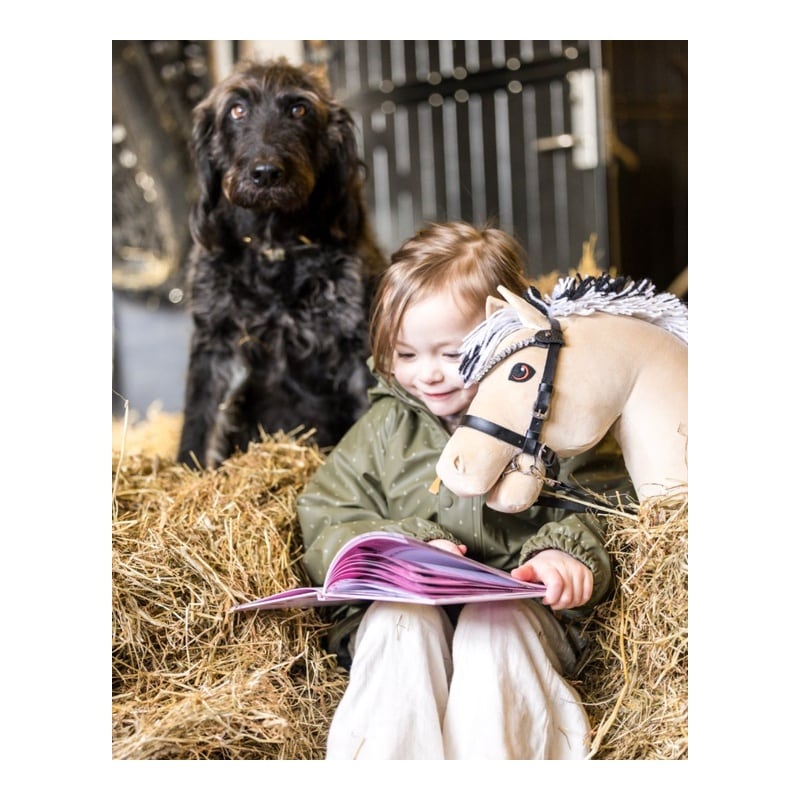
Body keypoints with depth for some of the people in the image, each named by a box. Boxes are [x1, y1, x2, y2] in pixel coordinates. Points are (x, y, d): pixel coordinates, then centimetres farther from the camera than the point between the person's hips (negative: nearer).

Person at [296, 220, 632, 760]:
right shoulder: (384, 428, 10)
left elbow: (588, 517, 5)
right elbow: (325, 529, 4)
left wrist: (567, 555, -19)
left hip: (515, 610, -1)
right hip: (397, 605, 1)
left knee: (499, 622, -33)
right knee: (402, 620, -31)